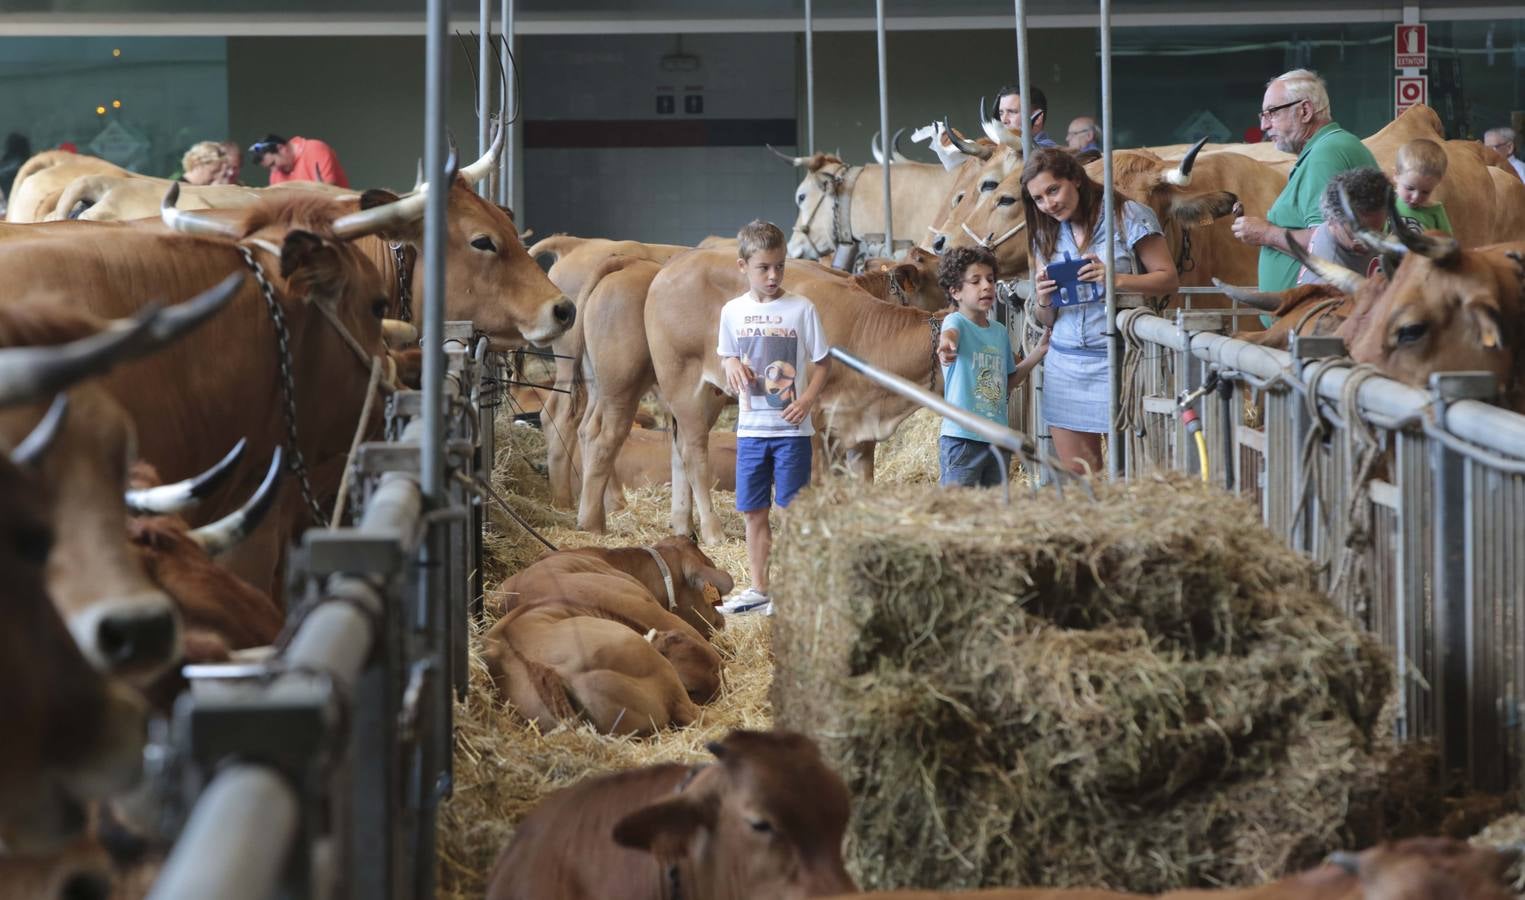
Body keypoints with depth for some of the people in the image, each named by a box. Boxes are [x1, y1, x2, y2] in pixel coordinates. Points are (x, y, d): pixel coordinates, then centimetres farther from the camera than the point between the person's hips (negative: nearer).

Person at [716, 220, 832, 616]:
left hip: (791, 428, -4)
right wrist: (732, 365, -8)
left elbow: (823, 363, -1)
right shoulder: (733, 312, 3)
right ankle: (759, 589, 19)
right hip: (750, 427, 4)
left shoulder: (801, 309, -6)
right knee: (753, 510, 9)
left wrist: (807, 399, -15)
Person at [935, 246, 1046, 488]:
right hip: (962, 438, -7)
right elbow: (950, 332, -34)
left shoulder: (1000, 332, 13)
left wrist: (1040, 351, 14)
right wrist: (946, 342, -58)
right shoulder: (956, 321, -7)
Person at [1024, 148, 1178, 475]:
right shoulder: (1047, 236, 14)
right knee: (1076, 476, 3)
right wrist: (1044, 300, -7)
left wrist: (1114, 279, -18)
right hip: (1064, 364, 5)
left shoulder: (1128, 216, -2)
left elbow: (1169, 278, -5)